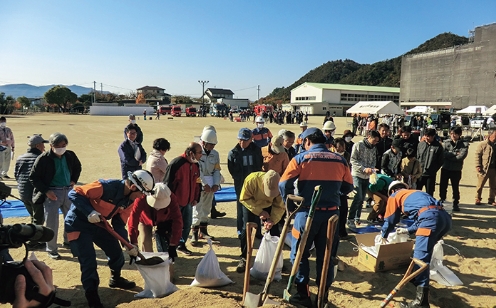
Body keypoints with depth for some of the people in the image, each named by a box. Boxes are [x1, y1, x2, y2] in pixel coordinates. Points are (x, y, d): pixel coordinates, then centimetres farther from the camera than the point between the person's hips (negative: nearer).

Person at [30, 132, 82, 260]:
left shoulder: (70, 155, -2)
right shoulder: (43, 159, -15)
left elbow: (77, 167, 19)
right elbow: (33, 177, -9)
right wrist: (46, 191, -14)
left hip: (68, 191, 5)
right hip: (52, 192, -4)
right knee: (52, 223, 1)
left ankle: (69, 241, 37)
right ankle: (51, 250, 18)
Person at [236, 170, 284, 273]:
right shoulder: (252, 180, -39)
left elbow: (280, 206, -22)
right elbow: (244, 199, -26)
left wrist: (272, 220, -36)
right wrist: (259, 211, -31)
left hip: (269, 206, 1)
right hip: (251, 204, -1)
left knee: (274, 230, -3)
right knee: (247, 230, -7)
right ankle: (244, 259, 7)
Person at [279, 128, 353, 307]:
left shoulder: (301, 159, -5)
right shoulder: (340, 160, 5)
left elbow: (284, 185, -10)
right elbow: (348, 188, 11)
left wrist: (290, 205, 5)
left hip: (307, 212, -3)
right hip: (331, 213, 4)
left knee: (300, 254, 12)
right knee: (325, 255, 15)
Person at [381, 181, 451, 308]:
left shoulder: (395, 196, 23)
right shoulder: (415, 194, 40)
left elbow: (390, 219, 29)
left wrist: (384, 236, 45)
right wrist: (408, 230, 57)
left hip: (431, 217, -8)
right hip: (445, 217, 8)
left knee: (421, 258, -12)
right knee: (422, 252, 27)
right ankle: (416, 278, 39)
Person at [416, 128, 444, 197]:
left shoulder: (438, 146, -8)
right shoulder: (421, 144, 2)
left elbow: (440, 161, -2)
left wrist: (434, 170, -5)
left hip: (431, 174, -3)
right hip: (419, 173, 3)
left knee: (429, 193, 8)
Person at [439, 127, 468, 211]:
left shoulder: (464, 145, -4)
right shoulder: (446, 142, 2)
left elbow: (461, 156, -17)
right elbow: (443, 153, -10)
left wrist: (448, 155, -13)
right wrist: (454, 154, -16)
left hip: (456, 170, -2)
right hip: (445, 168, 2)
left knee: (455, 187, 9)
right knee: (442, 186, 9)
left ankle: (456, 204, 23)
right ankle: (442, 202, 24)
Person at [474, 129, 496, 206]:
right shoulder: (483, 144, -5)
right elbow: (477, 155, -6)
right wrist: (478, 166, -14)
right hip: (484, 169, -4)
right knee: (480, 185, 3)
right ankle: (478, 199, 17)